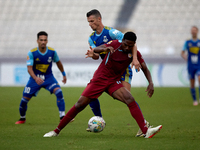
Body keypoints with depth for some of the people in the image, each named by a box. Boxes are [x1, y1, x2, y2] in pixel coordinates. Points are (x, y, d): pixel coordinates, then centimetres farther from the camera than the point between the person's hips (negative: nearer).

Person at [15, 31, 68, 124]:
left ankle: (62, 117, -22)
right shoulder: (32, 53, -17)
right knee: (24, 99, -5)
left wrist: (64, 74, 16)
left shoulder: (52, 52, -10)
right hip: (35, 78, -1)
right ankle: (22, 118, 24)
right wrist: (36, 78, -40)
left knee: (59, 92, -25)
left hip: (48, 77, 1)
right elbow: (29, 68, -23)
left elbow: (58, 62, 10)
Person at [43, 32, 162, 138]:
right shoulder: (114, 44, -10)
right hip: (99, 79, -2)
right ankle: (57, 131, 8)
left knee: (130, 100, -24)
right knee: (80, 105, -5)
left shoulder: (134, 53, -5)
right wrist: (105, 49, -44)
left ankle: (146, 131, -29)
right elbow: (97, 49, -22)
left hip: (114, 82, 2)